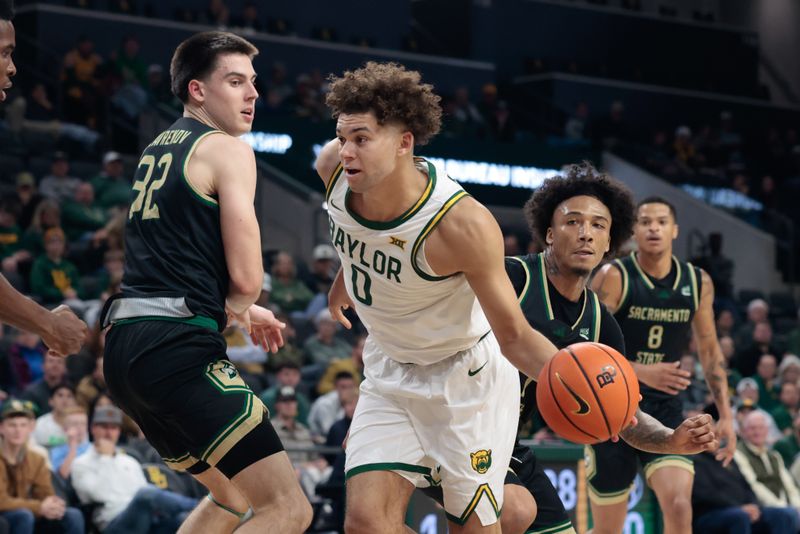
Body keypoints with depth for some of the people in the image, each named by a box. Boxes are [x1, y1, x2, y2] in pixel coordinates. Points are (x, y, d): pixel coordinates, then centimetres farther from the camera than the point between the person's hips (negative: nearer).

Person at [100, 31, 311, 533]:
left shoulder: (156, 150, 23)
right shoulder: (228, 150, -4)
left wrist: (241, 311, 36)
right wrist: (239, 308, 11)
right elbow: (246, 278, -11)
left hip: (125, 344, 10)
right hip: (177, 346, -10)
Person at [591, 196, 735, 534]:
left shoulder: (698, 283, 3)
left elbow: (710, 352, 13)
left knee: (679, 506, -19)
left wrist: (725, 415, 7)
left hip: (665, 408, 3)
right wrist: (642, 372, -30)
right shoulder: (614, 277, -11)